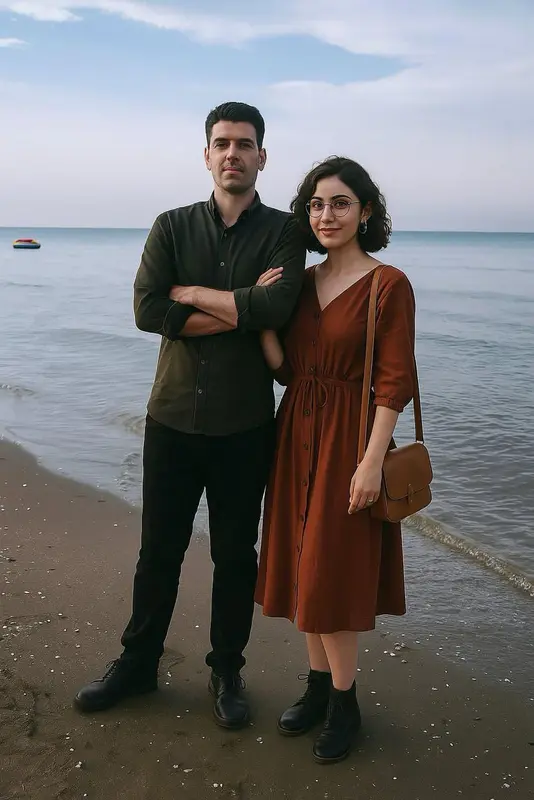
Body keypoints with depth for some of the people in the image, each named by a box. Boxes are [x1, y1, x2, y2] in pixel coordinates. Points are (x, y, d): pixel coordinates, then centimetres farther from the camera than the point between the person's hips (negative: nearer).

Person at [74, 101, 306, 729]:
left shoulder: (282, 231, -1)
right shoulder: (173, 227, 4)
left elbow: (275, 309, -20)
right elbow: (146, 311, -11)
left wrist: (189, 292, -11)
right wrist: (241, 310, -15)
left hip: (244, 426, -1)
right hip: (173, 419, 2)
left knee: (235, 555, 12)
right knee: (158, 549, 13)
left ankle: (227, 671, 30)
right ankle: (137, 663, 32)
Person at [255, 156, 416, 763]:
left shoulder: (389, 284, -10)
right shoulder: (302, 281, 7)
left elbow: (395, 381, -13)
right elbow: (284, 368, 5)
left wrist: (371, 462, -18)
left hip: (346, 439, -6)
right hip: (296, 433, 6)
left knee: (331, 574, 0)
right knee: (302, 566, 13)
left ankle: (344, 703, 20)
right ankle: (318, 686, 30)